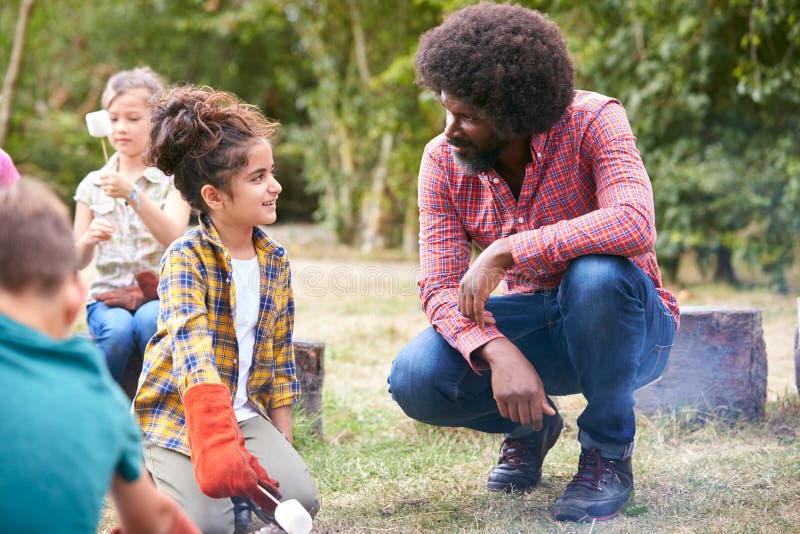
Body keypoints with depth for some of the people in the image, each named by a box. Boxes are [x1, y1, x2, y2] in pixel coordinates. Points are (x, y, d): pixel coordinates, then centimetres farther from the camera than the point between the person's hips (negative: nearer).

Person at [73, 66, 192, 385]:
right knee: (117, 330, -32)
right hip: (108, 295, 2)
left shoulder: (172, 178, 4)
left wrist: (132, 194, -30)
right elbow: (77, 261, 9)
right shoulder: (92, 185, 11)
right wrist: (89, 240, -14)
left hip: (161, 291, -1)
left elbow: (173, 237, -16)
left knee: (150, 320, -35)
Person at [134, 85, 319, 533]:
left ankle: (234, 482, 11)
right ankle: (157, 477, 8)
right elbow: (193, 353, -33)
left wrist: (283, 442, 8)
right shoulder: (186, 258, -18)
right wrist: (220, 445, -45)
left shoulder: (276, 262, 3)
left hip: (245, 410, 5)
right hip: (179, 412, -5)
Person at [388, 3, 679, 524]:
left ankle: (609, 451, -14)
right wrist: (497, 352, -36)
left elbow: (634, 225, -39)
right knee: (415, 380, -22)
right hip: (530, 325, 4)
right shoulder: (443, 161, -9)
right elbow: (441, 285, -16)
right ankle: (529, 425, 12)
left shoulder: (592, 120, -22)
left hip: (627, 325, -3)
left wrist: (504, 252, -41)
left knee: (596, 273, -38)